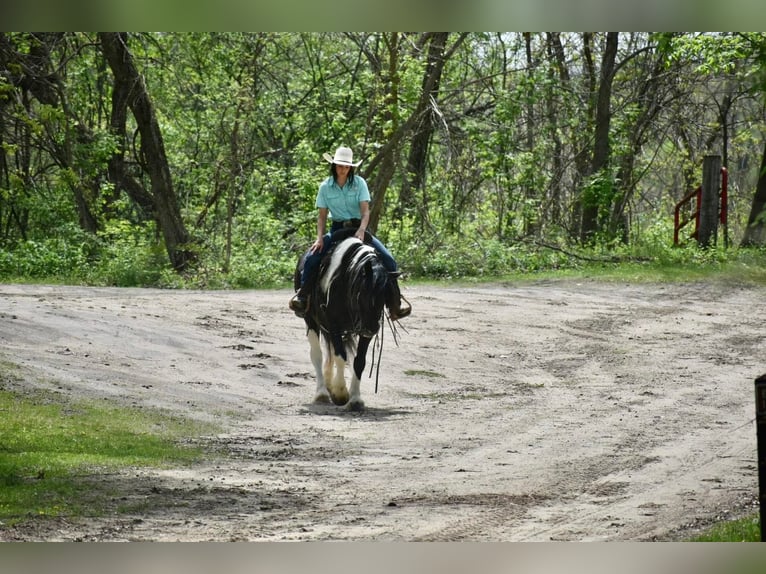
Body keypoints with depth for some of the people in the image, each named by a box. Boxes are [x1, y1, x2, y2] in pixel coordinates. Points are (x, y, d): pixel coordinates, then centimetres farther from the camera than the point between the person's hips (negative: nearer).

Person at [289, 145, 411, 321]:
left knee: (388, 259, -18)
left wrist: (361, 231, -30)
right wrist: (320, 238, -14)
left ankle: (394, 305, -15)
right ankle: (302, 298, -21)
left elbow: (365, 211, -12)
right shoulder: (325, 186, 0)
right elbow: (322, 216, 2)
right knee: (311, 258, -24)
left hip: (358, 228, -1)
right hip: (337, 230, 1)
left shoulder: (359, 183, -4)